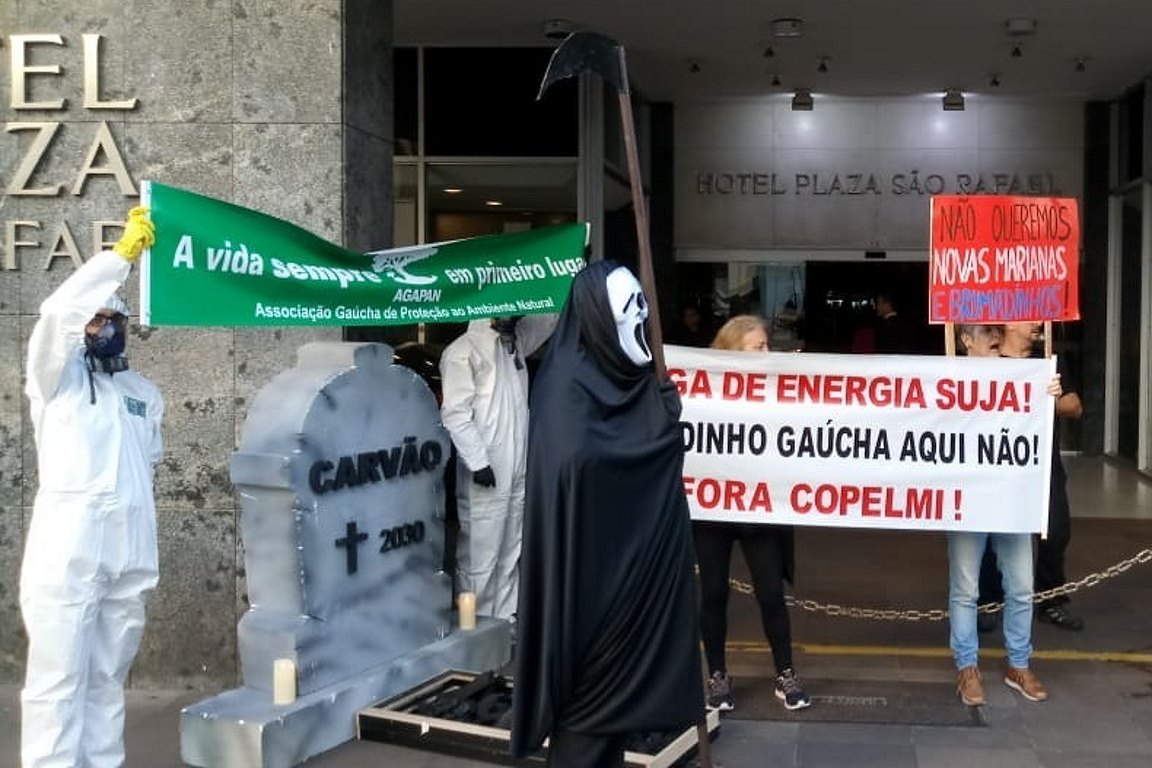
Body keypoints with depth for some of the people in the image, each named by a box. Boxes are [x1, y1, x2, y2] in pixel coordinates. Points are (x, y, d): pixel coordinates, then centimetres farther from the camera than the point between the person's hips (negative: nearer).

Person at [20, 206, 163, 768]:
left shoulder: (146, 394, 20)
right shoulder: (58, 377, 6)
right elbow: (59, 309, -11)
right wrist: (123, 252, -14)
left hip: (132, 553, 4)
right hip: (67, 548, -4)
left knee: (109, 677, 9)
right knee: (58, 675, -5)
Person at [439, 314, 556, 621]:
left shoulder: (516, 341, 15)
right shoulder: (463, 351, -9)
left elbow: (550, 317, 23)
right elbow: (455, 412, -15)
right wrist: (478, 462, -20)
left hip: (517, 473, 8)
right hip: (485, 475, -8)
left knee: (510, 557, 13)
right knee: (479, 559, -3)